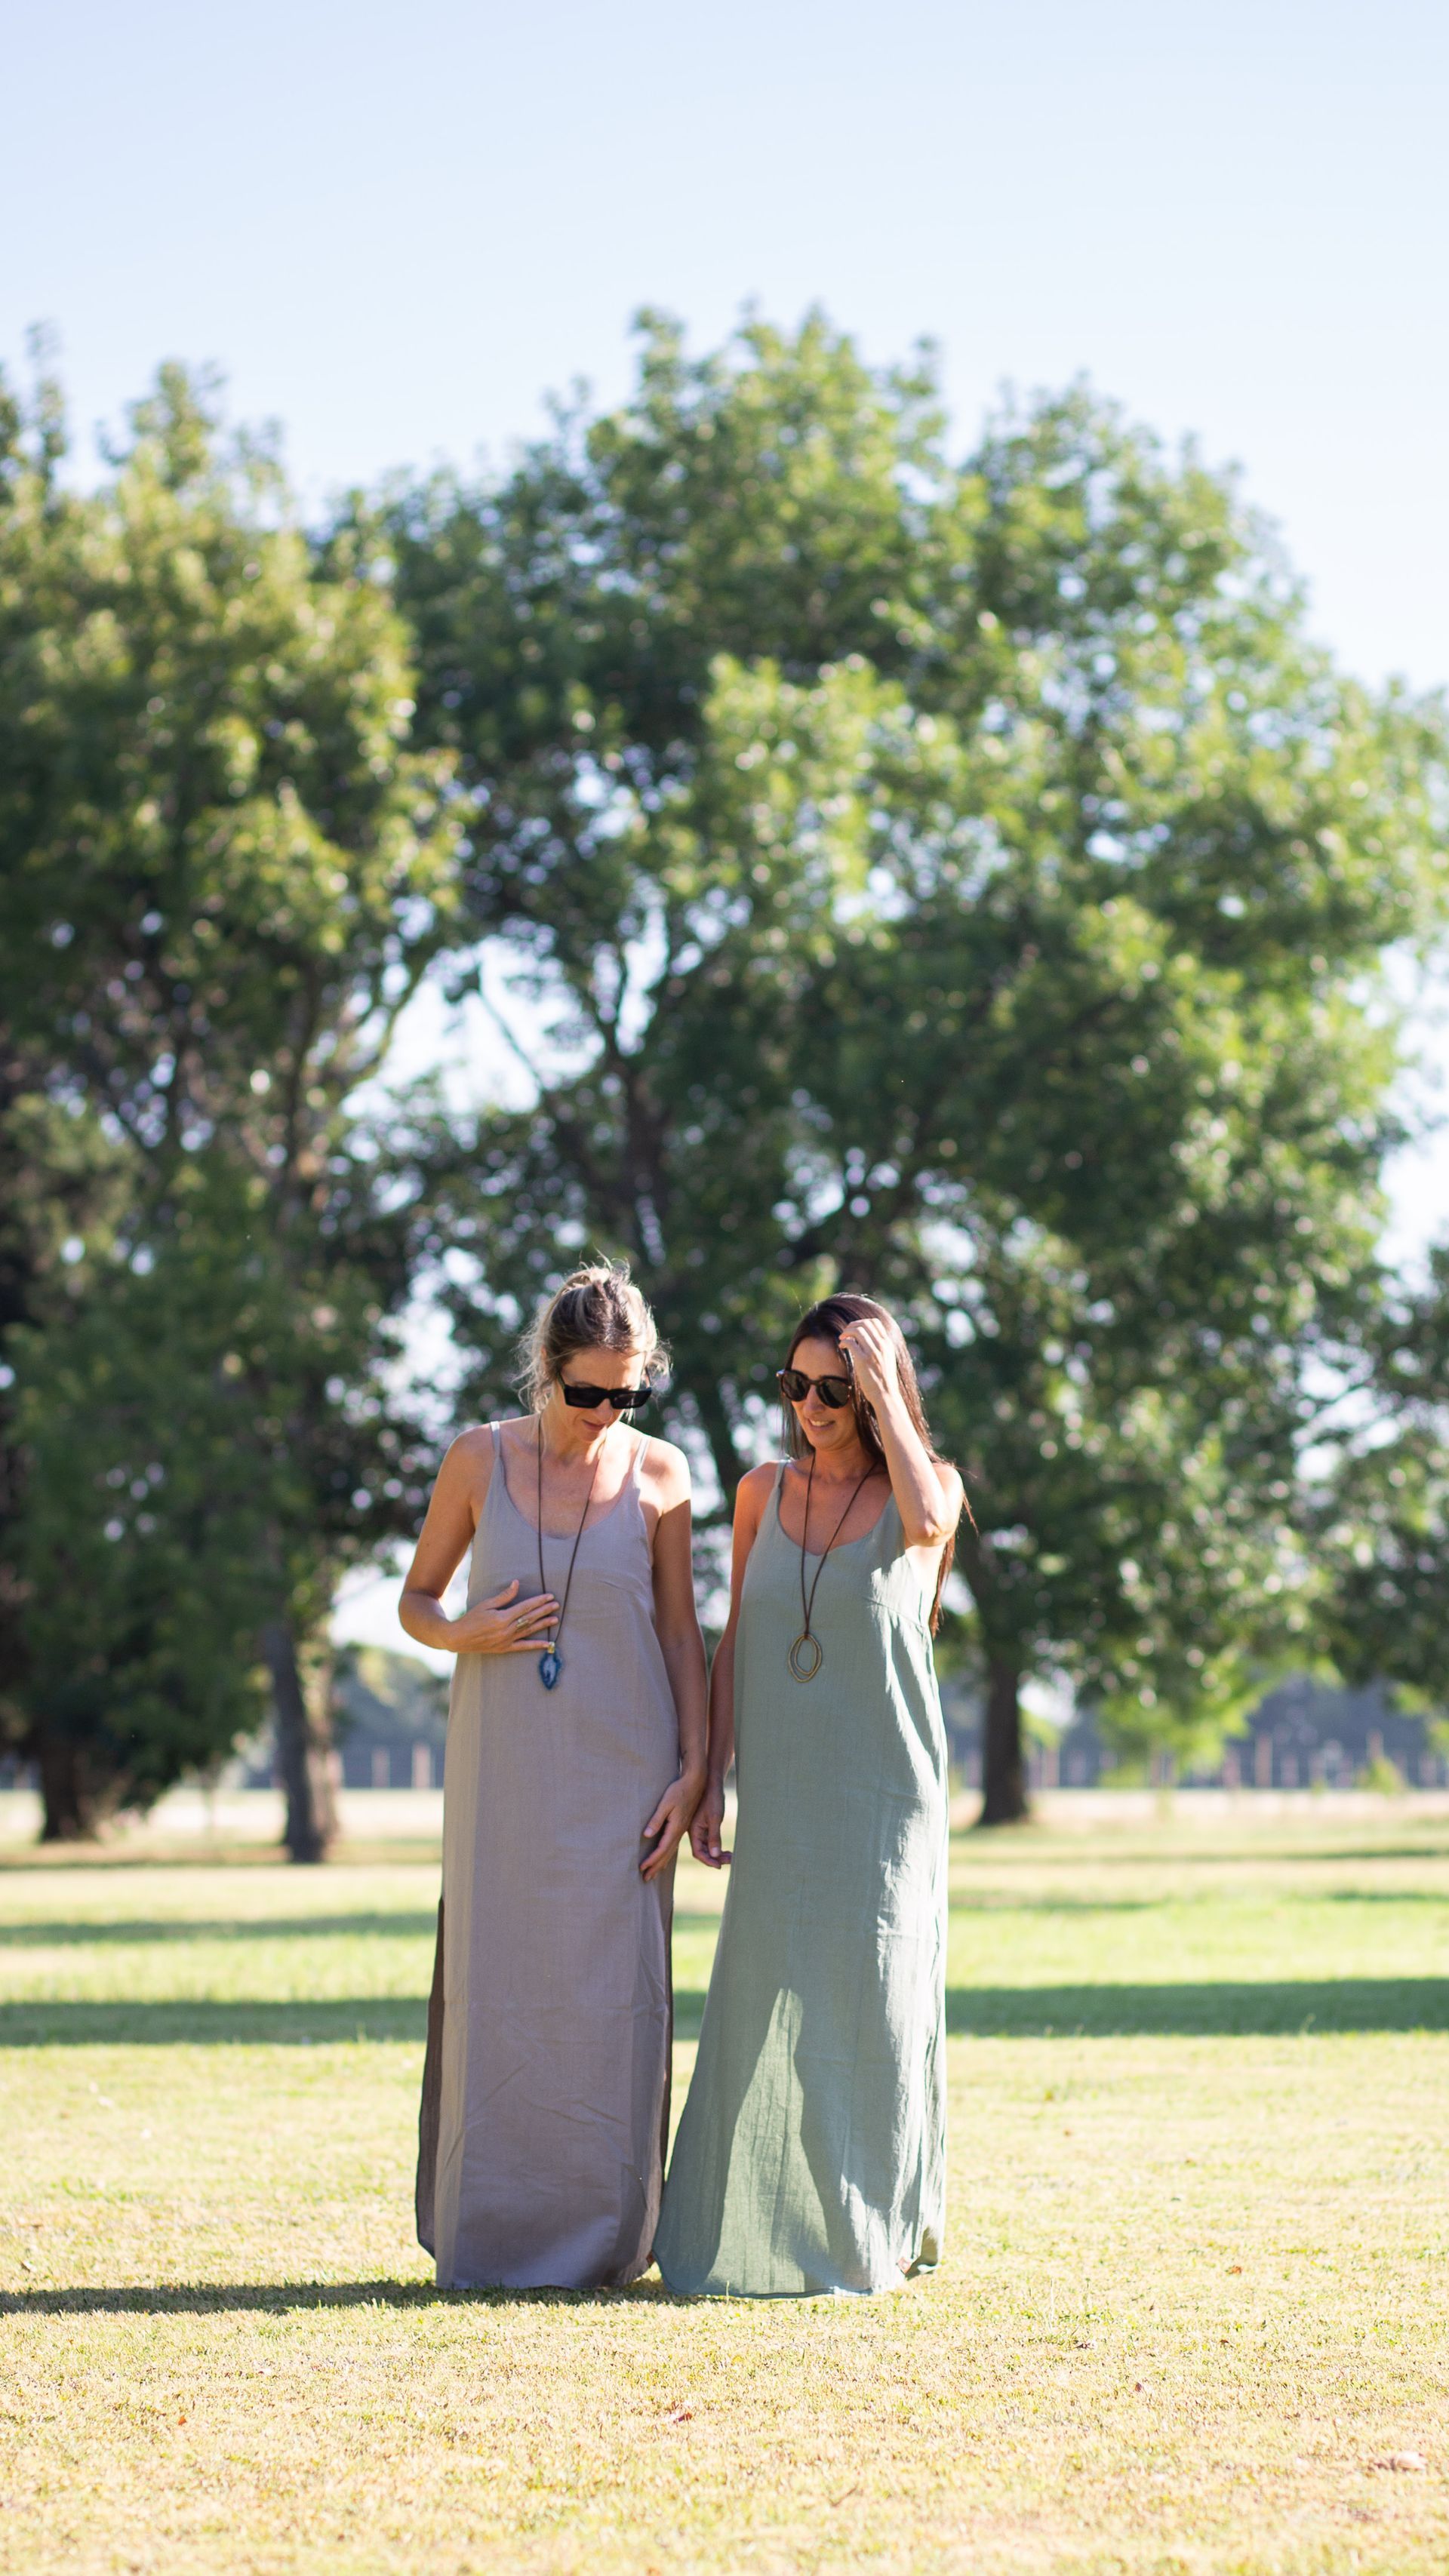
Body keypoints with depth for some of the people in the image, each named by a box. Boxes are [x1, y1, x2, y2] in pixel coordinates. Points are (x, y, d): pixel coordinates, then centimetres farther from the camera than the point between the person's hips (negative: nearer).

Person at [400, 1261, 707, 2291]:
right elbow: (417, 1601, 8)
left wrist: (693, 1771, -3)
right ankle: (491, 2234, 10)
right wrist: (463, 1635, -14)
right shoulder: (480, 1460, -1)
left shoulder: (659, 1474, 0)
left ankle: (601, 2236, 7)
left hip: (620, 1776, 0)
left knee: (612, 2000, -1)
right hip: (503, 1770, 0)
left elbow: (682, 1634, 5)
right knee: (498, 1993, 1)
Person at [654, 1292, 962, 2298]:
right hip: (783, 1792, 3)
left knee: (872, 1999, -1)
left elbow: (926, 1524, -27)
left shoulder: (930, 1484, -1)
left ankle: (882, 2229, 11)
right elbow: (735, 1646, 10)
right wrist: (714, 1783, 4)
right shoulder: (766, 1491, 8)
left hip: (886, 1789, -3)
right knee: (766, 2006, 1)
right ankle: (766, 2225, 11)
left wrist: (885, 1392, -19)